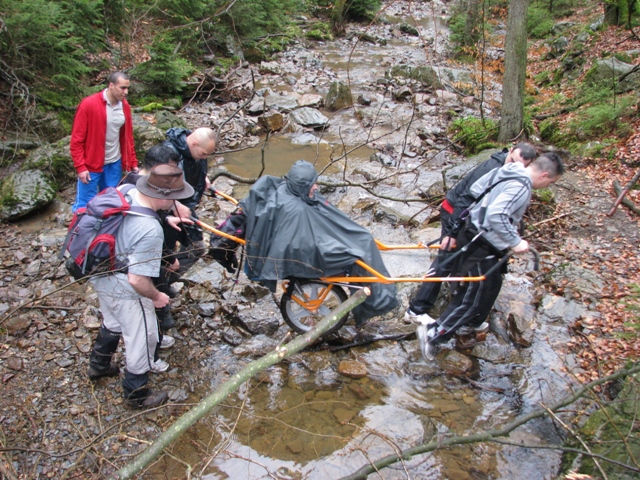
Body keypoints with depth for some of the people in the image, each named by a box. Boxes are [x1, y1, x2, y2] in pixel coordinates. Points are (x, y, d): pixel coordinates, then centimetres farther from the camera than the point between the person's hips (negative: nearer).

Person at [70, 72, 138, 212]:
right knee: (85, 204, 4)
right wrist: (80, 167, -15)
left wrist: (132, 162, 9)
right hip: (91, 165, -5)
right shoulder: (88, 104, -13)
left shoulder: (125, 106, 3)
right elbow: (77, 139, -11)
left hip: (114, 164, 5)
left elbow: (128, 137, 11)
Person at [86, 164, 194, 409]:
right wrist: (156, 297, -12)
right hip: (124, 291, -8)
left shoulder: (125, 193, -14)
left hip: (100, 276, 9)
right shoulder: (150, 231, -37)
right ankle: (137, 394, 37)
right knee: (142, 340, 15)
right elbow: (137, 280, -34)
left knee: (112, 324, 34)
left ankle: (98, 366, 60)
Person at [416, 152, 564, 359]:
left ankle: (471, 323, 43)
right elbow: (496, 215, -33)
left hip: (475, 233, 10)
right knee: (472, 297, 0)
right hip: (481, 245, -10)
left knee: (492, 284, 26)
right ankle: (433, 333, 3)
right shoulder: (521, 188, -23)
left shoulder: (506, 171, 4)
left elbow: (474, 189, 11)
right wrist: (515, 242, -25)